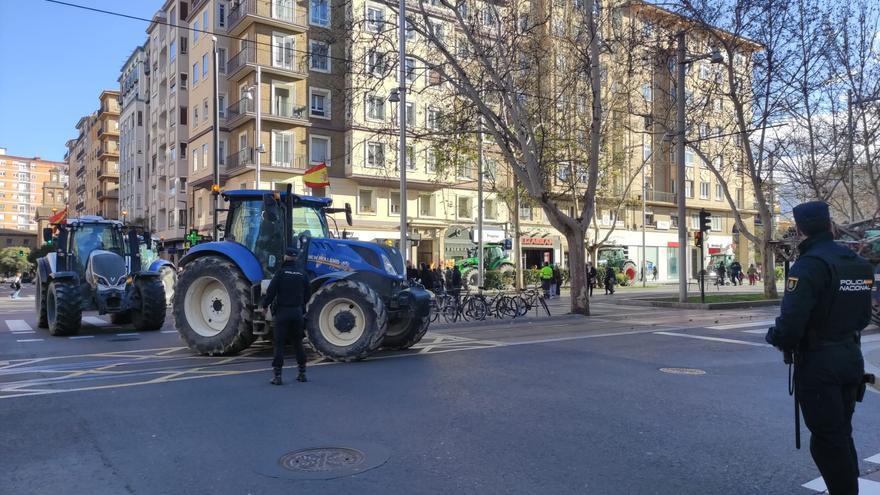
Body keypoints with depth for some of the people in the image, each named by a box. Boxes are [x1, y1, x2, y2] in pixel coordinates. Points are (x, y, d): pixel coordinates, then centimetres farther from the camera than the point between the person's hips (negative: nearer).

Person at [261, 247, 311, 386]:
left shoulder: (281, 272, -8)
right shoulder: (302, 274, 4)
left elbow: (271, 290, -11)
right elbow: (308, 294, 10)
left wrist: (265, 305, 2)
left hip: (282, 312, -4)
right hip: (297, 312, 4)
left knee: (279, 343, 0)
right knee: (298, 343, 14)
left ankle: (277, 375, -2)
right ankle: (302, 373, 18)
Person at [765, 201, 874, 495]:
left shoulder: (810, 265, -19)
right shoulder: (859, 263, 7)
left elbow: (791, 322, -26)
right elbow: (863, 317, 13)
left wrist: (776, 338, -7)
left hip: (819, 363, -8)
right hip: (851, 357, 8)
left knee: (827, 440, 2)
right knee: (842, 434, 20)